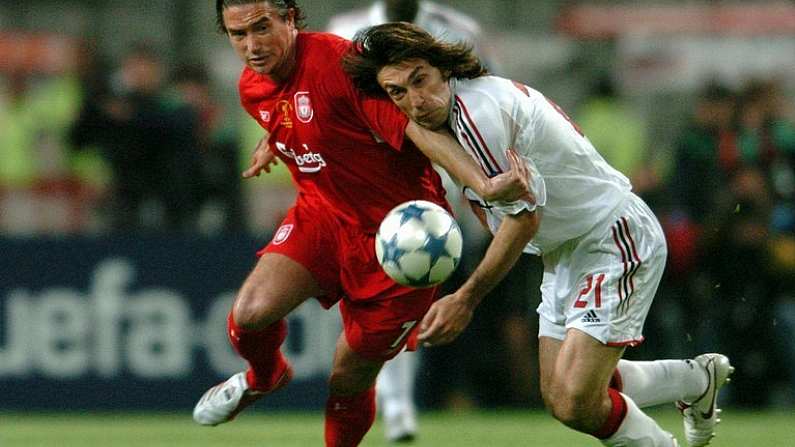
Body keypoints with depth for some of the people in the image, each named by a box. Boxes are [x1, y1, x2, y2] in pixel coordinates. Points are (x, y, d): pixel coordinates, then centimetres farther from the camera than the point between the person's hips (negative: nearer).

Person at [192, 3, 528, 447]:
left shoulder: (339, 62, -25)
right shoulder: (252, 86, 0)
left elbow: (417, 126, -34)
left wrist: (483, 183, -46)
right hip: (322, 215, 5)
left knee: (350, 381, 1)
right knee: (250, 313, -19)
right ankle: (263, 377, 17)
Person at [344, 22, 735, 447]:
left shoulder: (477, 112, -26)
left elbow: (524, 217, -23)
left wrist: (466, 299, -18)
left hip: (616, 240, -10)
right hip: (566, 251, 10)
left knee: (575, 404, -20)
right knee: (559, 396, 13)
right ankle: (697, 377, 33)